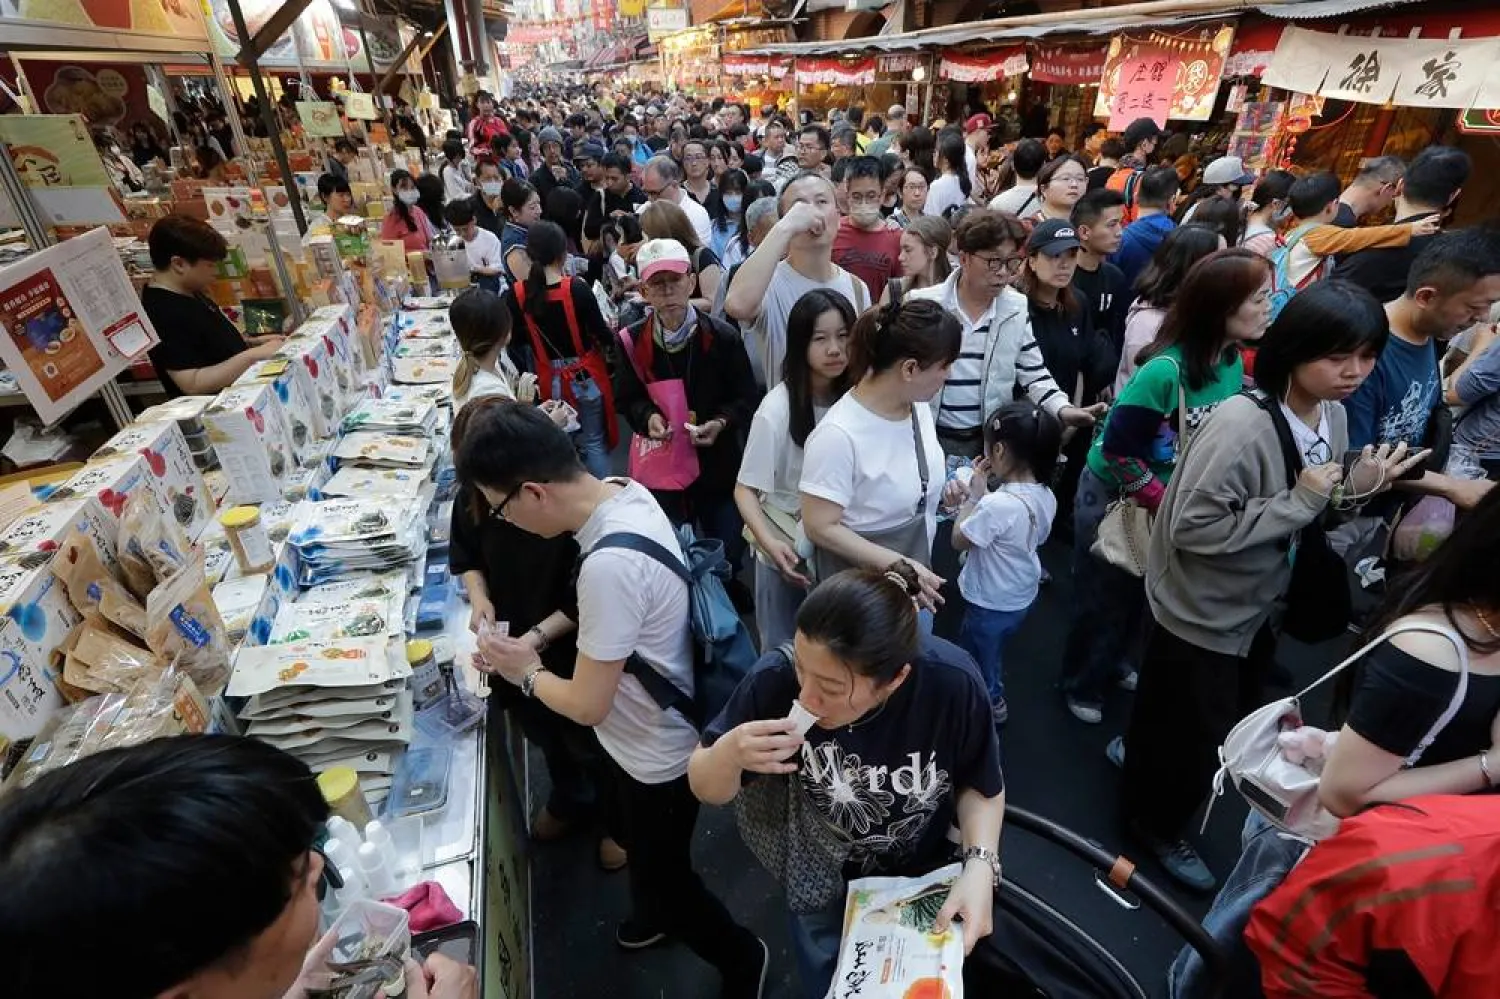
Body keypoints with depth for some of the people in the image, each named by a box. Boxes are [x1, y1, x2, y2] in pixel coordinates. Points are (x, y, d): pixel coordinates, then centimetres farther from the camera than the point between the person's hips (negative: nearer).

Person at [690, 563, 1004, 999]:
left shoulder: (952, 684, -33)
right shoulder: (776, 679, -33)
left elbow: (980, 786, -12)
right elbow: (707, 790, -17)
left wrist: (980, 866, -30)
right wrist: (729, 753, -39)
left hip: (923, 881, 1)